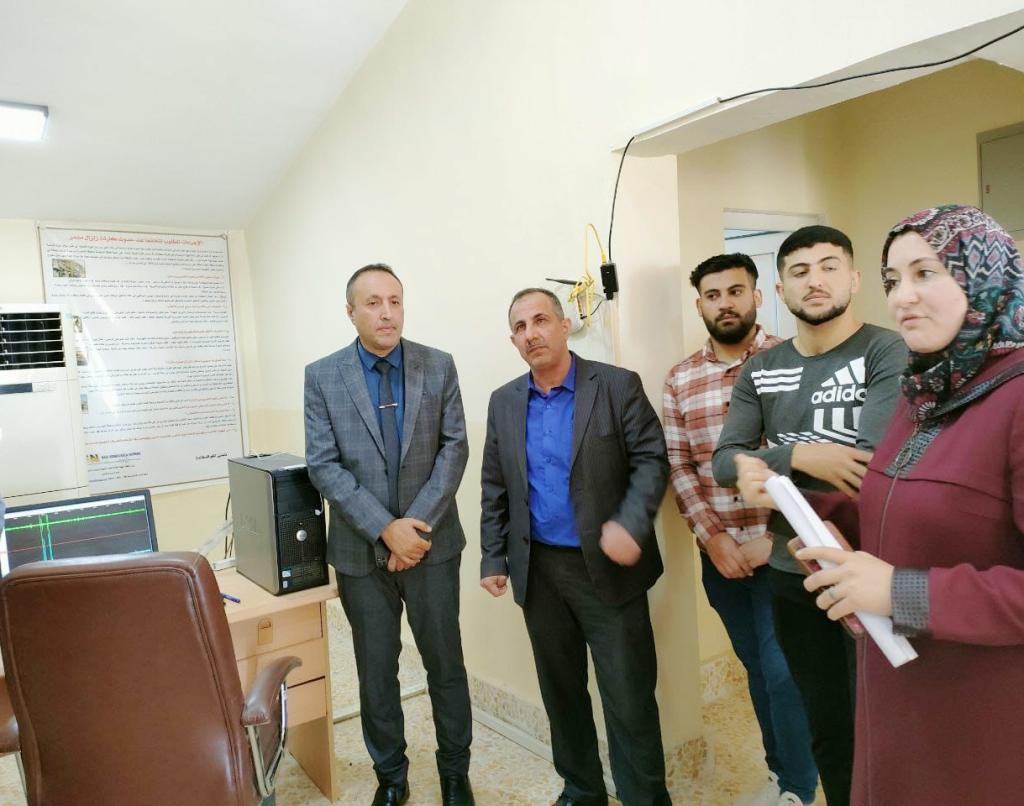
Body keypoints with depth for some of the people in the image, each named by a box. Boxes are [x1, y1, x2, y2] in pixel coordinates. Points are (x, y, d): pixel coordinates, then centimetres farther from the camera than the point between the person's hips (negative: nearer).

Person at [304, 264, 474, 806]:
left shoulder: (438, 366, -1)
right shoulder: (322, 376, -3)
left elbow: (455, 447, -5)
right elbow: (323, 466, -8)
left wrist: (417, 524, -15)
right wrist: (385, 529, -16)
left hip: (432, 542, 0)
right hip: (361, 549, 0)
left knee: (446, 663, 11)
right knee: (376, 671, 14)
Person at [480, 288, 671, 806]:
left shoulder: (618, 386, -5)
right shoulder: (504, 402, 7)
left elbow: (651, 460, -7)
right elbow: (494, 487, 11)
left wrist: (631, 524, -22)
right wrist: (493, 558, 7)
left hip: (609, 568, -4)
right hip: (539, 570, 4)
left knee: (629, 698, 3)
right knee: (561, 691, 17)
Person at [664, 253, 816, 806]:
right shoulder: (680, 379, 4)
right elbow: (679, 467, 3)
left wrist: (772, 537, -13)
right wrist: (713, 537, -7)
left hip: (780, 548, -3)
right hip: (720, 553, 4)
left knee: (782, 670, 1)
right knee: (756, 666, 17)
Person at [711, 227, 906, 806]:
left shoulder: (888, 353, -10)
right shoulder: (760, 370, 3)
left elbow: (873, 465, -23)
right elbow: (724, 464, -5)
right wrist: (799, 457, -22)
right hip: (792, 573, 4)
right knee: (825, 726, 20)